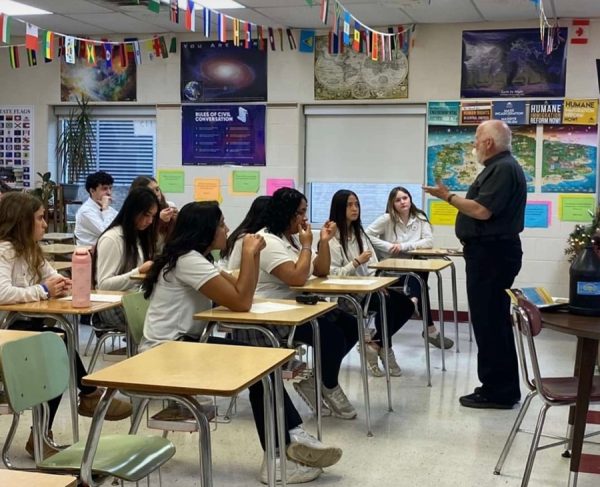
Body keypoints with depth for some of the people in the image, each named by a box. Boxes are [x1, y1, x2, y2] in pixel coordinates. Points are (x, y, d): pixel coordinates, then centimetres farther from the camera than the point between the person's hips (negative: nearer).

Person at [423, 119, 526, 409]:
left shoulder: (503, 169, -16)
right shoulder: (500, 167, 18)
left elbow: (482, 211, -24)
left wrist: (448, 197, -14)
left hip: (492, 254, -11)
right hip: (492, 251, 11)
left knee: (489, 321, -7)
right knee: (494, 320, 15)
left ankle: (498, 391, -2)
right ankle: (502, 387, 22)